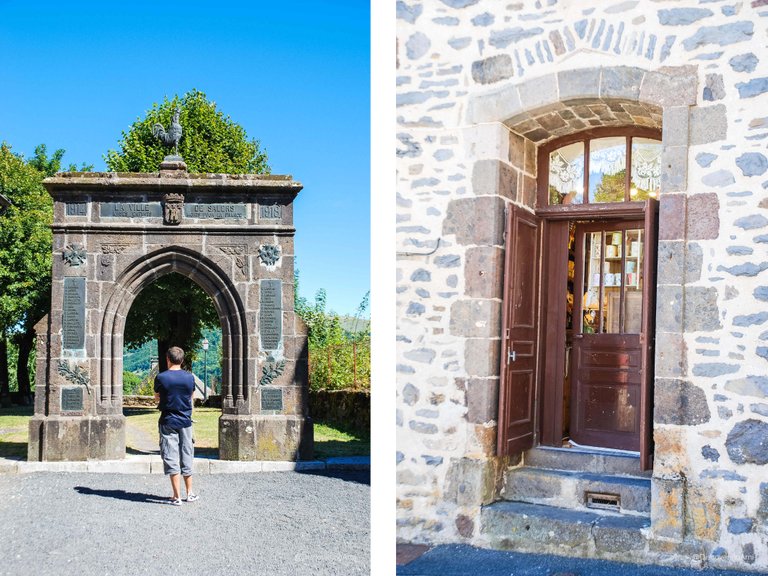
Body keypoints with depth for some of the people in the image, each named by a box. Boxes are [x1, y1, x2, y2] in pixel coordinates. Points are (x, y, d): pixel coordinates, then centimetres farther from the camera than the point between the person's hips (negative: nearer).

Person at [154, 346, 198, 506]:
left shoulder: (161, 378, -9)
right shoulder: (190, 377, -2)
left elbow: (157, 398, 5)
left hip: (168, 422, -2)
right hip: (185, 421, 2)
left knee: (171, 459, 0)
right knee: (187, 457, 14)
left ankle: (177, 496, -2)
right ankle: (190, 493, 22)